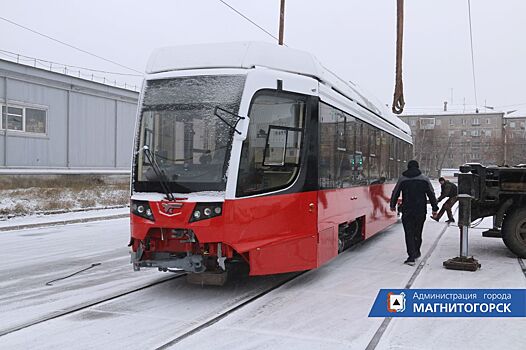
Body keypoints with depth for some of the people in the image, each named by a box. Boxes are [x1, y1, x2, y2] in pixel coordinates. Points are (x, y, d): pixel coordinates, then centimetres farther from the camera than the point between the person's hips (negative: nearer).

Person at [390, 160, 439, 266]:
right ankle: (416, 252, 32)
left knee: (409, 234, -1)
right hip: (421, 211, 2)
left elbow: (395, 193, 8)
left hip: (407, 211, -2)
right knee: (418, 232, 17)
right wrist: (434, 208, 11)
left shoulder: (402, 179, 1)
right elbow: (431, 194, 4)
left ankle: (411, 257, -9)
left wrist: (392, 205, 23)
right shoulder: (424, 179, 3)